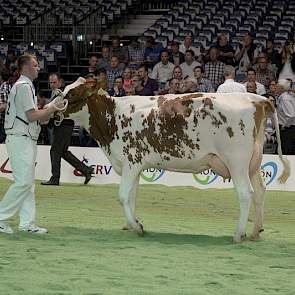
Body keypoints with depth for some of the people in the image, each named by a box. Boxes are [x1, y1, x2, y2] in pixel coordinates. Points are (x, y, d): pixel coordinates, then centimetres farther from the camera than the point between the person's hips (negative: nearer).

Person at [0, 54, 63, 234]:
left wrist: (51, 111, 7)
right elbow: (32, 116, -17)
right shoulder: (23, 86, -12)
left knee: (29, 183, 8)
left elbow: (36, 117, 18)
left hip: (28, 140, 11)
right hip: (20, 139, -11)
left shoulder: (27, 86, 20)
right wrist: (52, 108, -9)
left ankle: (27, 223, 9)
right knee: (23, 182, -12)